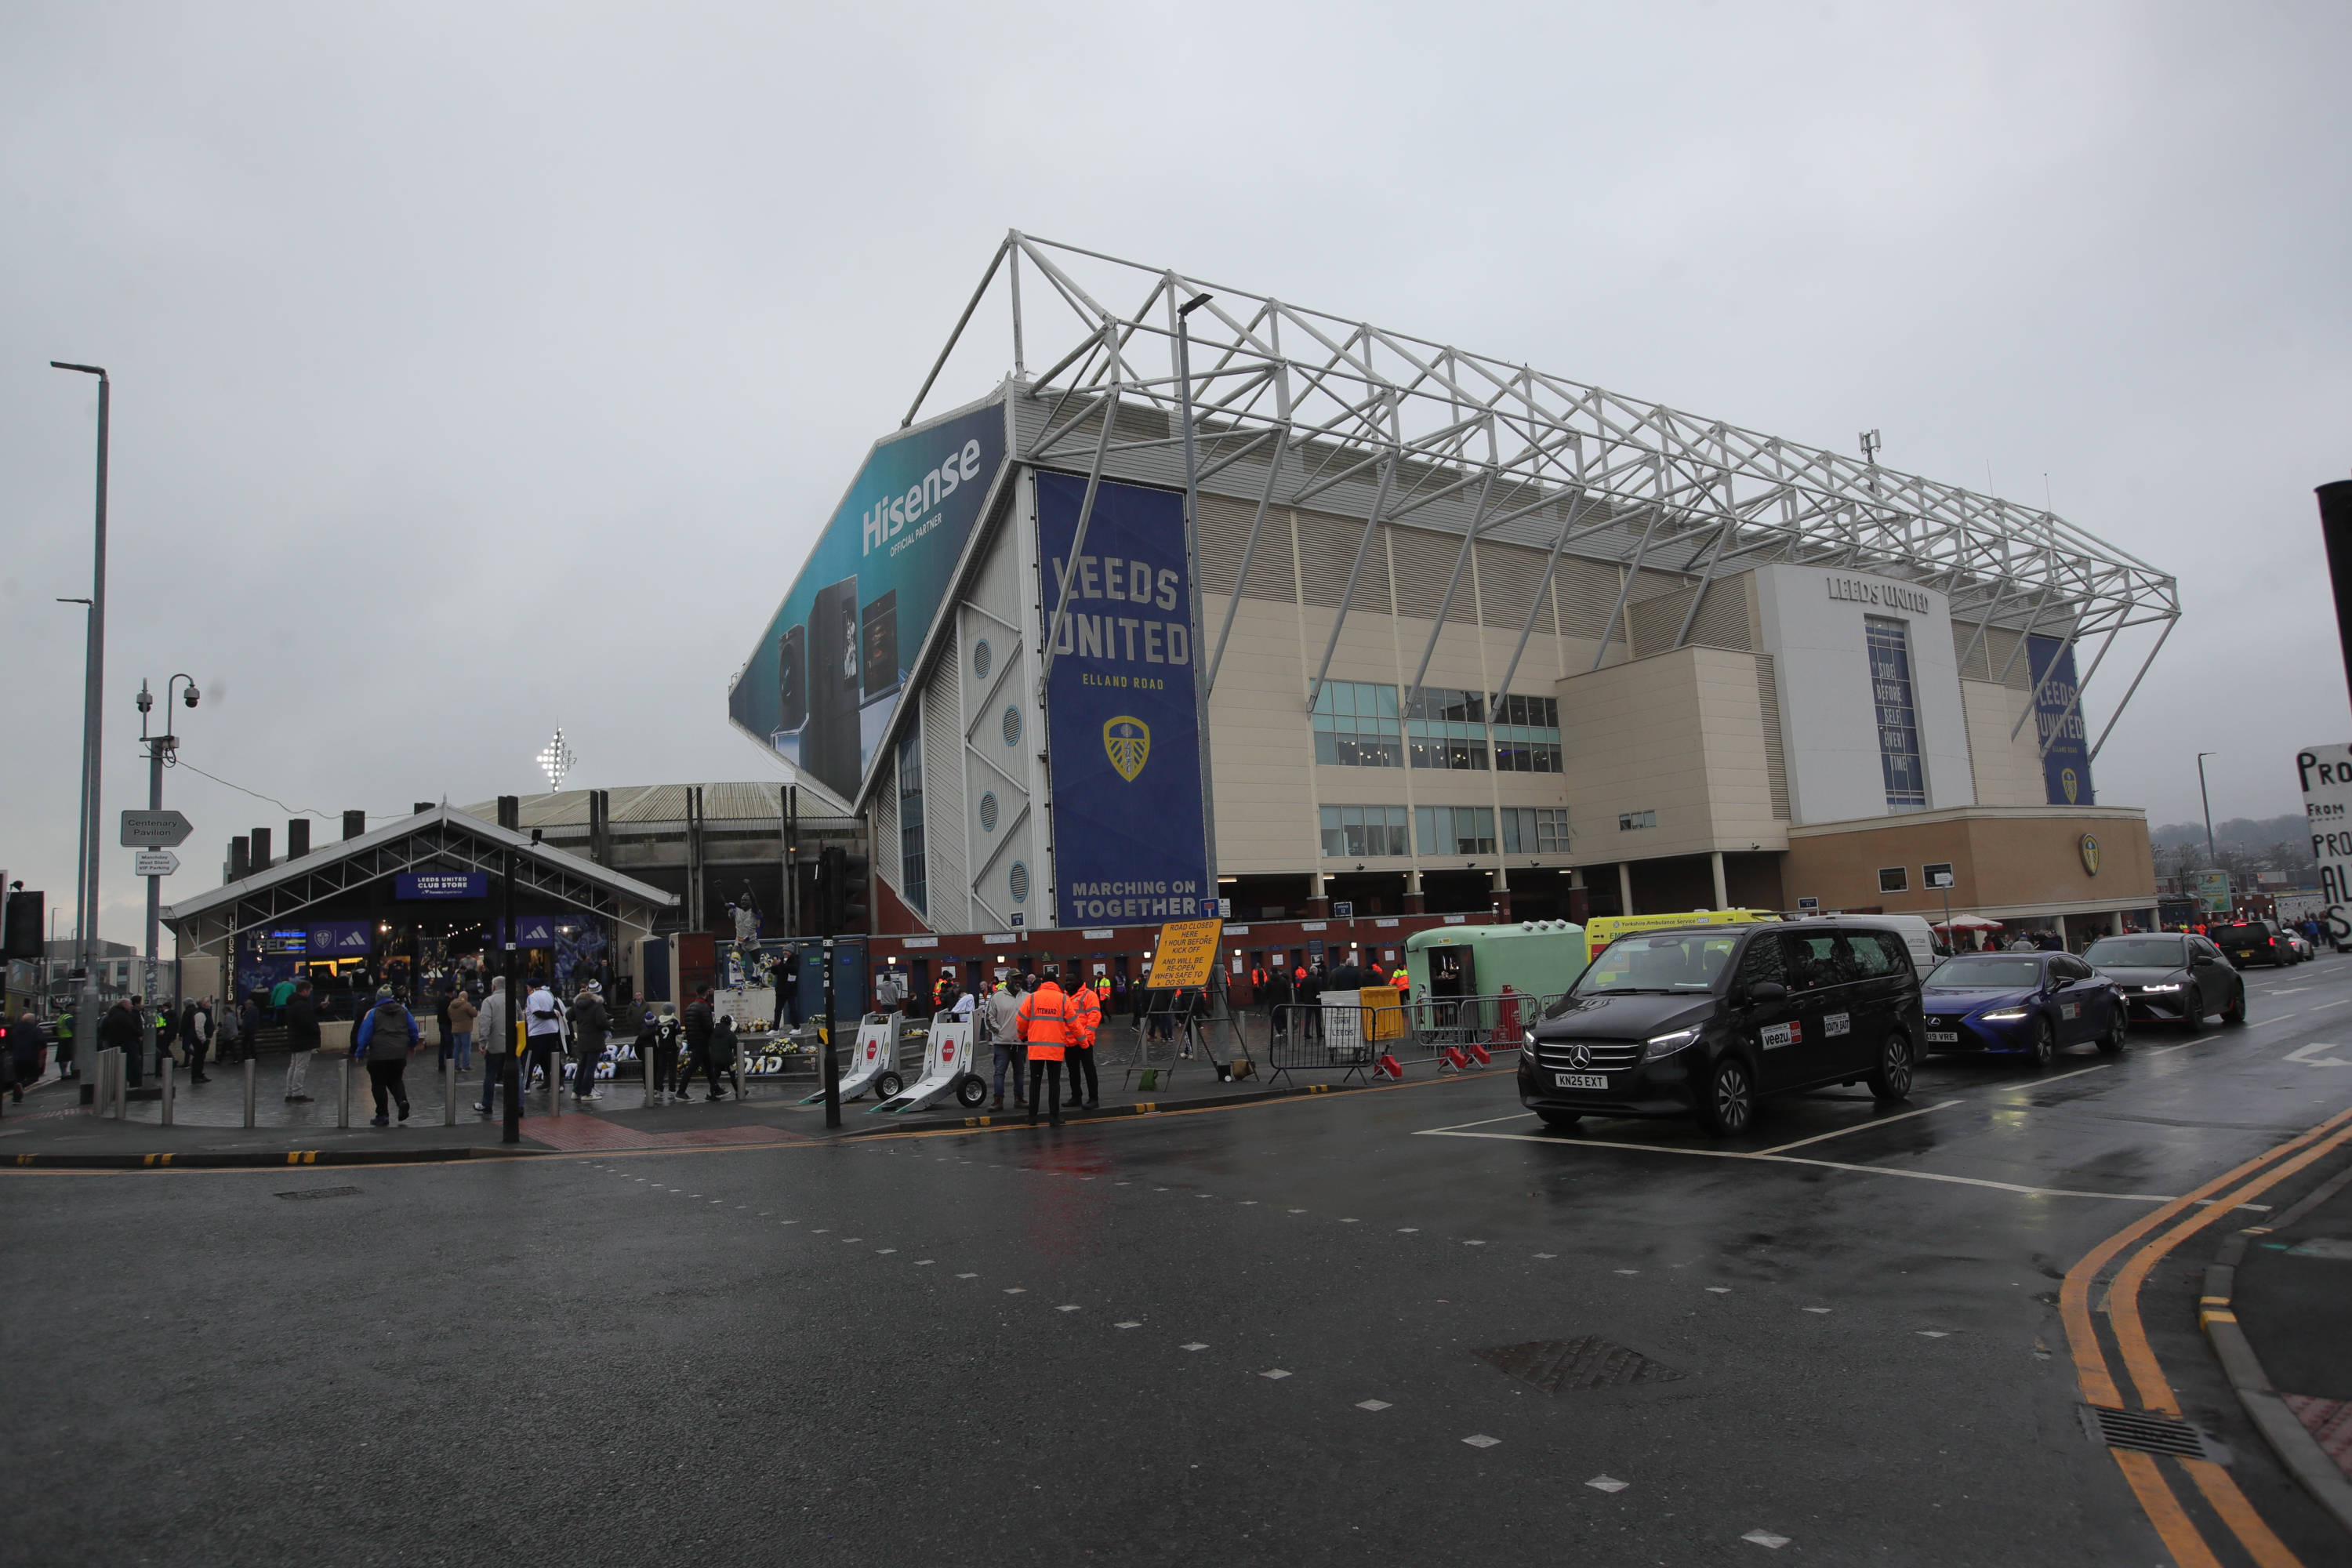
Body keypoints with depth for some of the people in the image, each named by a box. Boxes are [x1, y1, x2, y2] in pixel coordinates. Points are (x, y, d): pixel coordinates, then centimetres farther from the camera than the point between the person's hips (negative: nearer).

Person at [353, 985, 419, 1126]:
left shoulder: (373, 1013, -1)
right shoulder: (403, 1011, 8)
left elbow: (364, 1035, -4)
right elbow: (414, 1031, 11)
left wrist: (359, 1053, 5)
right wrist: (413, 1045, 28)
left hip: (379, 1056, -4)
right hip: (400, 1055, 4)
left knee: (379, 1085, 6)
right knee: (396, 1080, 20)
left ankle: (382, 1115, 6)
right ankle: (402, 1100, -6)